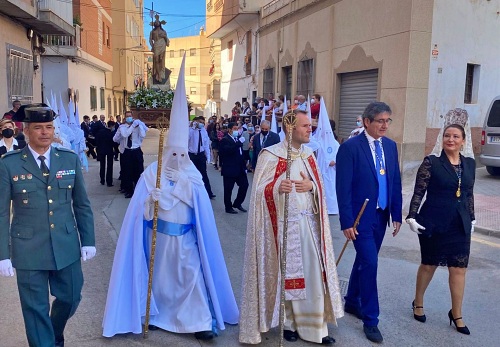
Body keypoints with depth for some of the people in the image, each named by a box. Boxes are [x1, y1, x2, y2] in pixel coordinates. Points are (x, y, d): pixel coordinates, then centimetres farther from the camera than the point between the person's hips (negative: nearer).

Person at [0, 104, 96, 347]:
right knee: (36, 308, 9)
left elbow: (82, 204, 6)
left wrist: (88, 241, 4)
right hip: (29, 250, -3)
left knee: (70, 298, 17)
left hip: (67, 246, 3)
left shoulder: (70, 159, 1)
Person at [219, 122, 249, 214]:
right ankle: (228, 207, 17)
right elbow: (228, 150, -29)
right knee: (228, 189, 3)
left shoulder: (238, 138, 10)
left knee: (244, 185, 8)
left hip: (240, 168, 7)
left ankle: (237, 204, 24)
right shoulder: (225, 140, -11)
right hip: (229, 169, -7)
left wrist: (244, 167, 16)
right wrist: (239, 142, -30)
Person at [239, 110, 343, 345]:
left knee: (313, 274, 7)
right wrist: (278, 187, -31)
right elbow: (260, 189, -11)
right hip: (284, 223, -5)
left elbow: (320, 187, 13)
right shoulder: (271, 155, -8)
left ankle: (314, 326, 20)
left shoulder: (309, 155, 11)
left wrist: (310, 186, -9)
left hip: (309, 223, 5)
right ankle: (288, 322, 25)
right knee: (286, 274, 6)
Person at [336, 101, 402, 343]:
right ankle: (370, 319, 8)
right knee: (370, 263, -6)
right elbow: (343, 187, -15)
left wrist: (396, 214, 7)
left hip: (381, 216, 6)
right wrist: (347, 221, -16)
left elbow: (396, 182, 10)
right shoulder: (350, 147, -14)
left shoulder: (390, 146, 6)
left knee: (364, 260, 17)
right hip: (360, 217, -6)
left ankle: (352, 302, 36)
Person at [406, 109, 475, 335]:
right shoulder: (431, 162, -9)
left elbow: (469, 194, 14)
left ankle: (456, 314, 24)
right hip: (434, 223, -4)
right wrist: (412, 217, -16)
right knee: (429, 265, 10)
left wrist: (471, 218, 16)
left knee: (459, 268, 7)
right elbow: (418, 192, -10)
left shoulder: (469, 163, 6)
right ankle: (418, 303, 32)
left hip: (460, 225, 4)